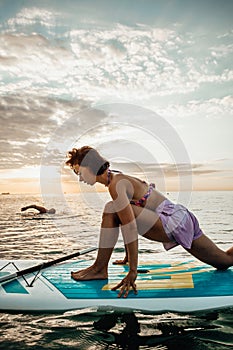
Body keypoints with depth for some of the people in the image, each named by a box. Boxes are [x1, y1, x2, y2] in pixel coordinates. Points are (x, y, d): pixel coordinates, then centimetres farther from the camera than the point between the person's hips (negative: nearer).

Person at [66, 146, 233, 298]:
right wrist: (128, 257, 27)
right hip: (183, 218, 10)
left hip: (174, 224, -10)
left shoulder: (115, 185, -15)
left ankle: (100, 269, -11)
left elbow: (130, 228, -24)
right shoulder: (119, 178, 14)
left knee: (112, 210, -18)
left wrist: (133, 271, -23)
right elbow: (126, 223, 20)